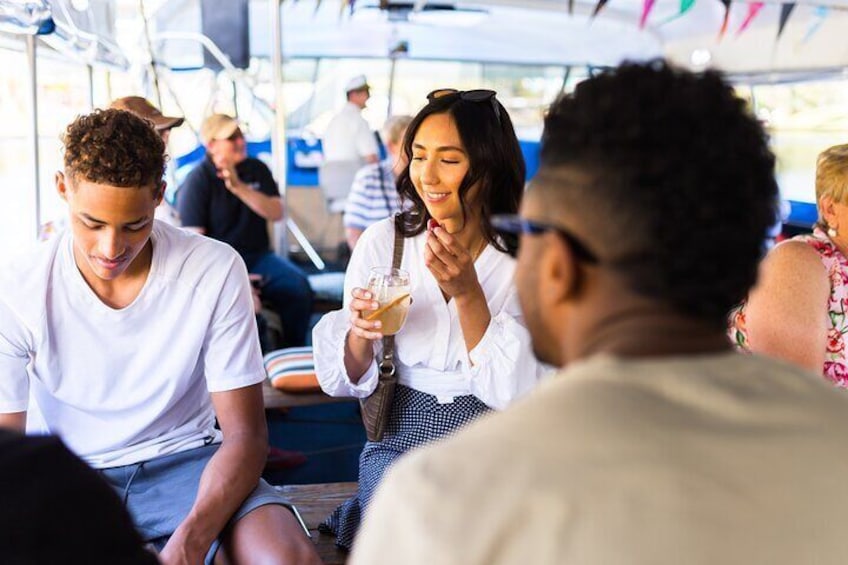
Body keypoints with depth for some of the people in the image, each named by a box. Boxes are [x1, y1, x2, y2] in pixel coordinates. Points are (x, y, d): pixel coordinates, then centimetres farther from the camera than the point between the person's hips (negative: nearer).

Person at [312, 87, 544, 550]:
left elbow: (515, 392, -11)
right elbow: (345, 381, 3)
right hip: (402, 439, 0)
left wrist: (467, 294, -21)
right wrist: (359, 333, -19)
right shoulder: (382, 242, 0)